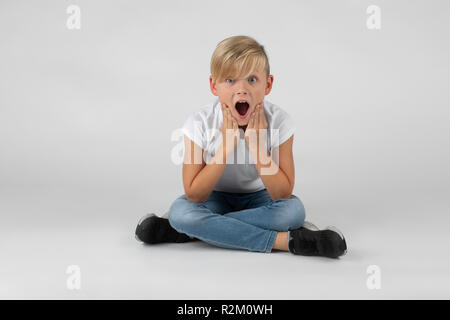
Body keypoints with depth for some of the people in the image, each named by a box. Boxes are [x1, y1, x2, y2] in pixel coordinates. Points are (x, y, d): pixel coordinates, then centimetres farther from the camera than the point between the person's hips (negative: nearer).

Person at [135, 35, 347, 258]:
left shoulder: (279, 122, -21)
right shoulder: (200, 124, -22)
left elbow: (282, 194, -23)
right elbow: (194, 196, -24)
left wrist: (257, 144, -33)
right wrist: (226, 145, -33)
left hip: (258, 198, 1)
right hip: (215, 198, 0)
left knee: (294, 209, -30)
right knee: (180, 211, -30)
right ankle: (286, 240, -29)